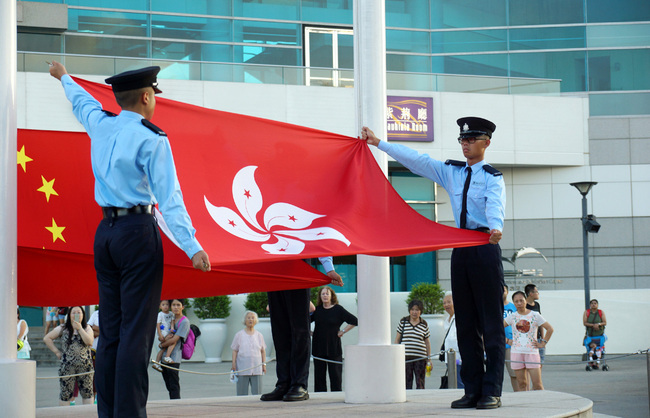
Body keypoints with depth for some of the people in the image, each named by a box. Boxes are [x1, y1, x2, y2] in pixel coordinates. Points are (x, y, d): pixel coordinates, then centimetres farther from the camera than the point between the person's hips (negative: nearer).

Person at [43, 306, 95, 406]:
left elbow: (89, 342, -11)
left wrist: (80, 328, -14)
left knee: (87, 392, 1)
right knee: (66, 392, 2)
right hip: (67, 365, 0)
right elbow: (47, 338, 9)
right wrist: (57, 352, 3)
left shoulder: (87, 328, 6)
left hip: (85, 365, 0)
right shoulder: (62, 329, 5)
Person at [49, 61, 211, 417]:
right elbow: (169, 198, -15)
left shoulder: (100, 125, 10)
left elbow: (81, 101, 33)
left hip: (105, 232, 7)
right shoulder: (151, 139, -8)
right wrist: (192, 247, -18)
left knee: (110, 330, 8)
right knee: (136, 330, -8)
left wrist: (64, 77, 55)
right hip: (138, 231, -7)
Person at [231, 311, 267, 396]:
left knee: (257, 393, -3)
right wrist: (233, 363, -3)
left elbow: (263, 351, 15)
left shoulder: (259, 335, 13)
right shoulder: (239, 335, 7)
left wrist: (264, 364, 8)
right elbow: (235, 351, 6)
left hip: (256, 369, 2)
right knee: (242, 393, -4)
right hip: (243, 368, -2)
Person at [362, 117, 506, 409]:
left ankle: (491, 391, -4)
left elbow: (495, 205, -21)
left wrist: (495, 227, -42)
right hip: (460, 250, 6)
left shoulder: (493, 177, -1)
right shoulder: (451, 172, 16)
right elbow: (415, 160, 16)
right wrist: (378, 143, 14)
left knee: (491, 323, -6)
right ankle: (473, 390, 10)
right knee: (466, 323, 6)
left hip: (485, 249, -6)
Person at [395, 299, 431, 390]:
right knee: (407, 383, 0)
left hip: (420, 358, 1)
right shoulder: (403, 322, 6)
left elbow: (427, 342, 14)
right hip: (405, 357, -1)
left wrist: (429, 359, 10)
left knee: (420, 384, -1)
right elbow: (397, 339, 10)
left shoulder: (424, 325, 9)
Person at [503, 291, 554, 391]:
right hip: (516, 352, 2)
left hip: (532, 352, -2)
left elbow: (550, 329, 5)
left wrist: (543, 343, 1)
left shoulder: (535, 315, 2)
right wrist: (506, 341, 5)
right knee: (522, 384, 3)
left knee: (537, 384, -8)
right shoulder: (512, 316, 7)